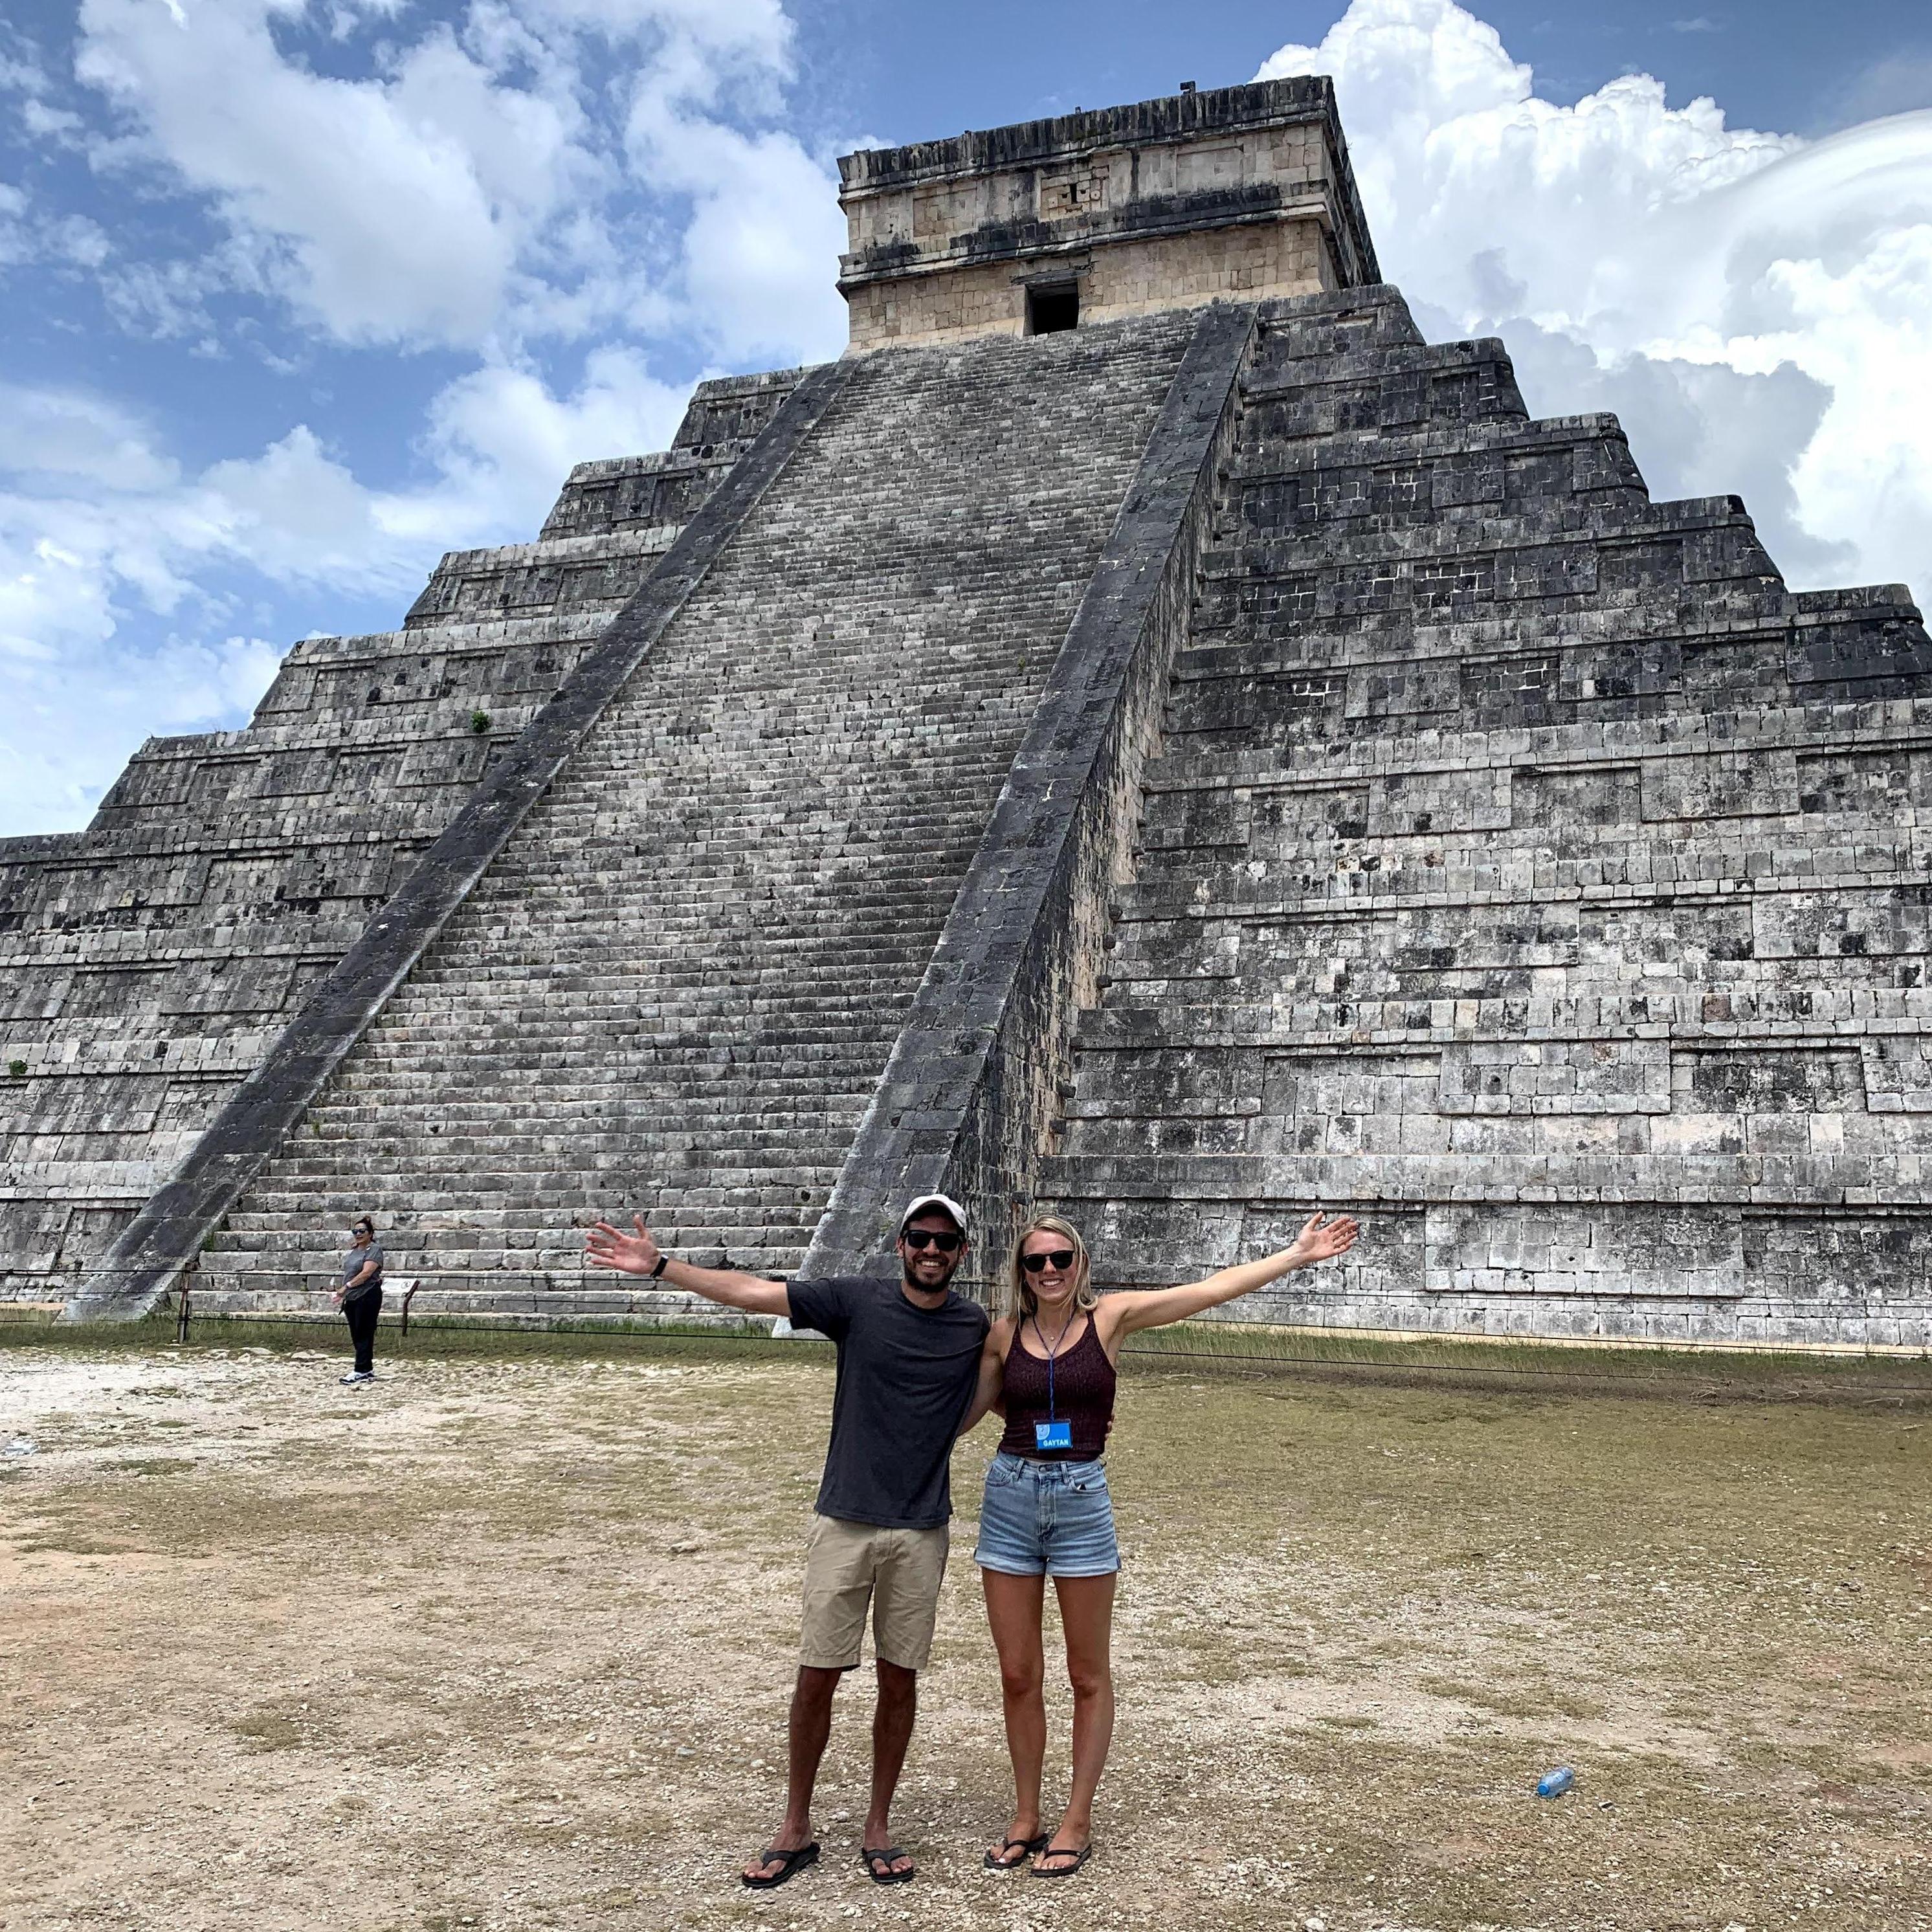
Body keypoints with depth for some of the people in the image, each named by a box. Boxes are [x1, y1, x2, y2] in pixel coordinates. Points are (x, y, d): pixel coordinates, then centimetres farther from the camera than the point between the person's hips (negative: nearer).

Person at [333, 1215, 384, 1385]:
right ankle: (368, 1370, 16)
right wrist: (343, 1295, 16)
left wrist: (347, 1286, -22)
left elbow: (366, 1273, -19)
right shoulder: (353, 1251, 17)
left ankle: (362, 1371, -2)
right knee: (356, 1335, 10)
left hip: (367, 1297, -9)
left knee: (363, 1334, -5)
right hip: (351, 1299, 9)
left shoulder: (374, 1249, -9)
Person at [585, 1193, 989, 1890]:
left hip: (921, 1531, 1)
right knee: (816, 1675, 3)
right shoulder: (857, 1302, -5)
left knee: (899, 1678, 8)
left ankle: (877, 1827, 24)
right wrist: (659, 1266, -16)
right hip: (844, 1523, -1)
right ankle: (796, 1829, 19)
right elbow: (751, 1291, -9)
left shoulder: (978, 1327, 1)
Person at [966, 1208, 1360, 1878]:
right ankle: (1026, 1818, 23)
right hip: (1009, 1498, 2)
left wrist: (1298, 1254, -9)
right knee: (1018, 1675, 9)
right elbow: (964, 1410, 11)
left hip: (1082, 1500, -2)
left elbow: (1214, 1288, -6)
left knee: (1088, 1676, 8)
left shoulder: (1109, 1317, -4)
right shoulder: (1004, 1334, 2)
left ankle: (1076, 1822, 21)